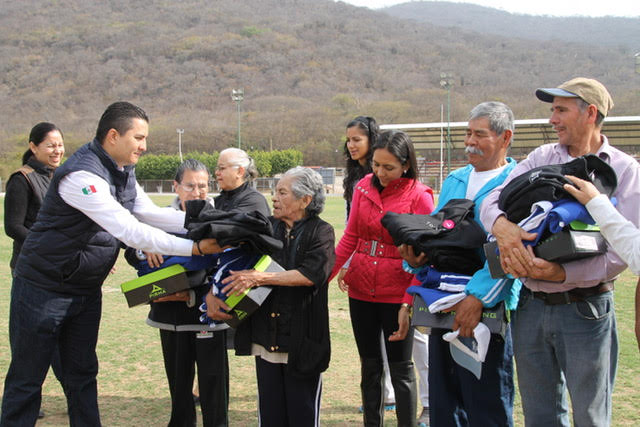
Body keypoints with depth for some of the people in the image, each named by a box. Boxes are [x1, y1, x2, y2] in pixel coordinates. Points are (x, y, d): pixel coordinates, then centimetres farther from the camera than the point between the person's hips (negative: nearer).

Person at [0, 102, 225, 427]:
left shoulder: (123, 173, 4)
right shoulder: (81, 174, -27)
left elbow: (152, 213, 8)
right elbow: (130, 231, -32)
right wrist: (194, 248, -32)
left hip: (86, 289, 9)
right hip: (44, 287, -8)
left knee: (82, 376, 14)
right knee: (26, 379, 3)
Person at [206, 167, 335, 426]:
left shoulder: (320, 232, -3)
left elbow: (311, 274, -20)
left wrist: (259, 278, -20)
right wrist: (211, 295, -3)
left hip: (301, 341, -4)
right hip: (265, 336, 4)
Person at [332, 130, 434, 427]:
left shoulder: (419, 196, -11)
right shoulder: (363, 188, 3)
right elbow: (350, 237, 6)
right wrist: (330, 270, -8)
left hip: (396, 293, -5)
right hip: (360, 288, 5)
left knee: (400, 368, 5)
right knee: (369, 365, 15)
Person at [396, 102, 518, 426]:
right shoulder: (454, 180, 15)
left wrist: (477, 296, -29)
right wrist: (417, 256, -4)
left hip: (488, 309, -7)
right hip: (443, 307, 7)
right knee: (444, 400, 16)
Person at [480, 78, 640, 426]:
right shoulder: (542, 158, 8)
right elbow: (492, 200, -3)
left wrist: (562, 273, -25)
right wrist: (502, 226, -27)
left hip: (584, 309, -3)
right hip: (530, 304, 4)